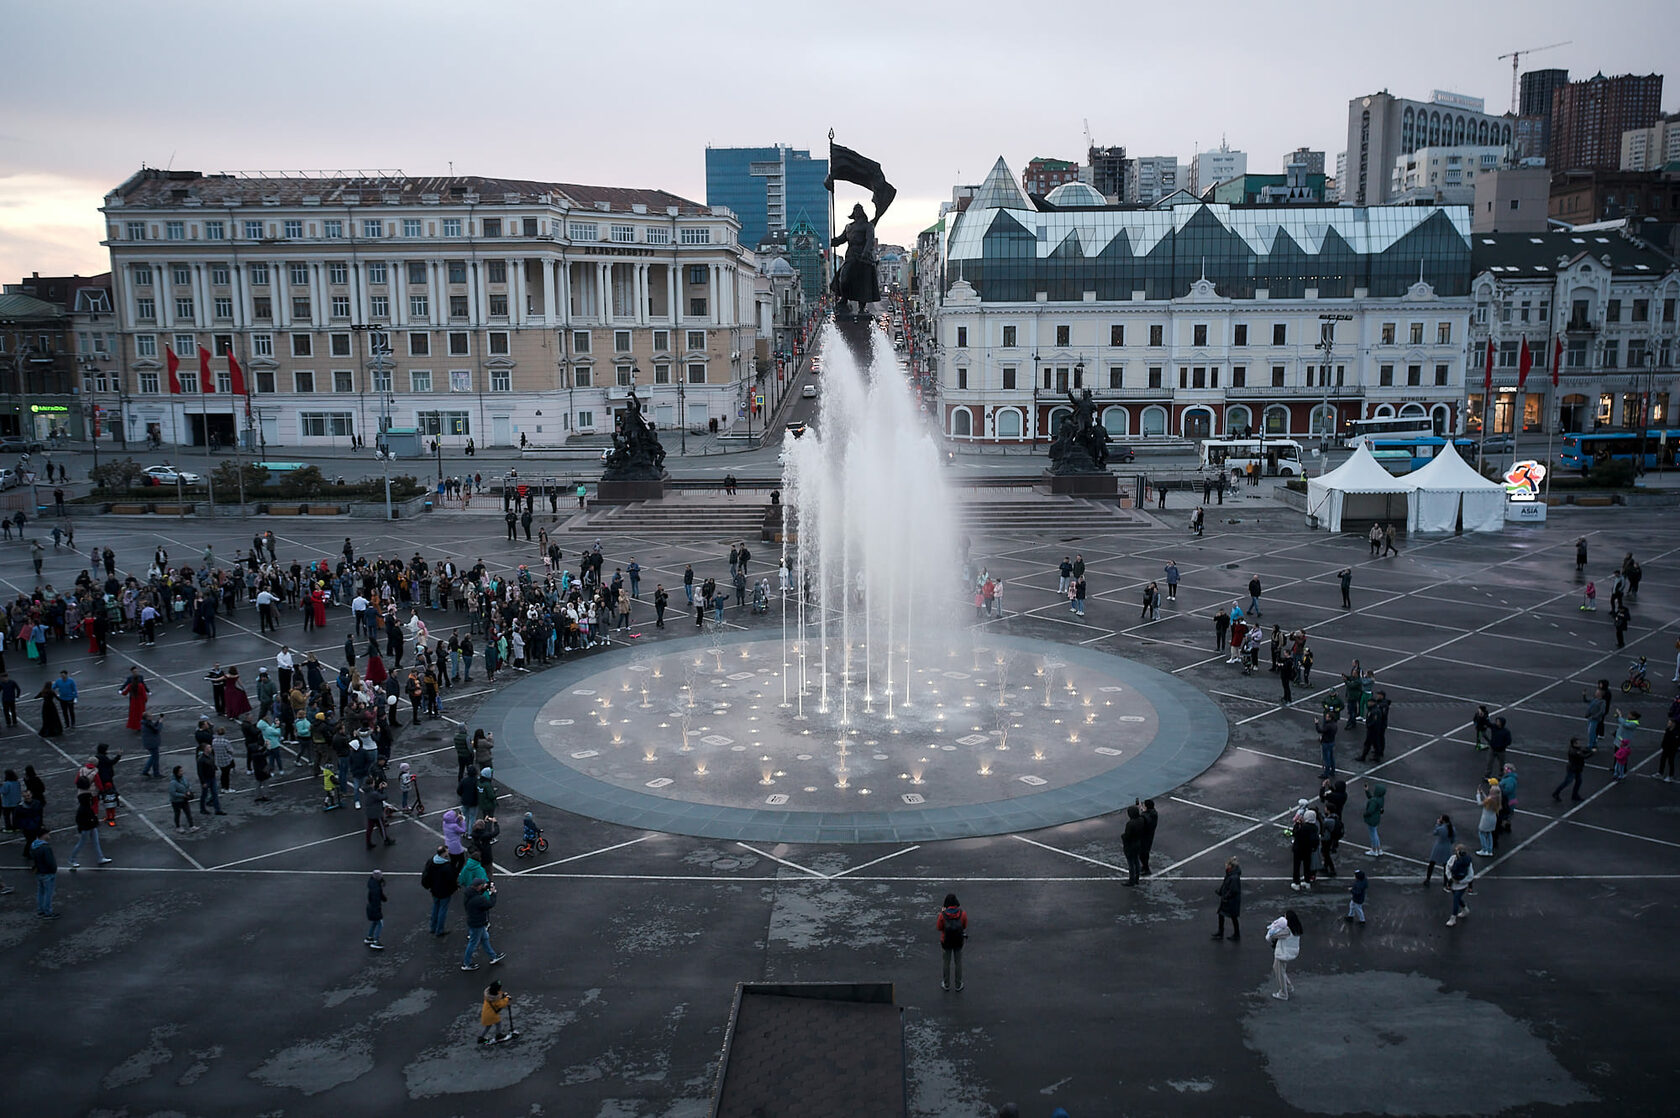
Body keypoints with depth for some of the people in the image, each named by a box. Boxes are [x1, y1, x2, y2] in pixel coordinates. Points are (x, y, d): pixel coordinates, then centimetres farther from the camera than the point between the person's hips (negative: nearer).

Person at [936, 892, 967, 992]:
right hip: (959, 942, 1)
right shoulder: (962, 913, -19)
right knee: (958, 963, 20)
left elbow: (939, 928, -7)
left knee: (947, 963, 19)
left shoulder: (943, 915, -23)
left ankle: (946, 984, 35)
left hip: (946, 942, -1)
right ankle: (958, 985, 33)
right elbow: (964, 926, -3)